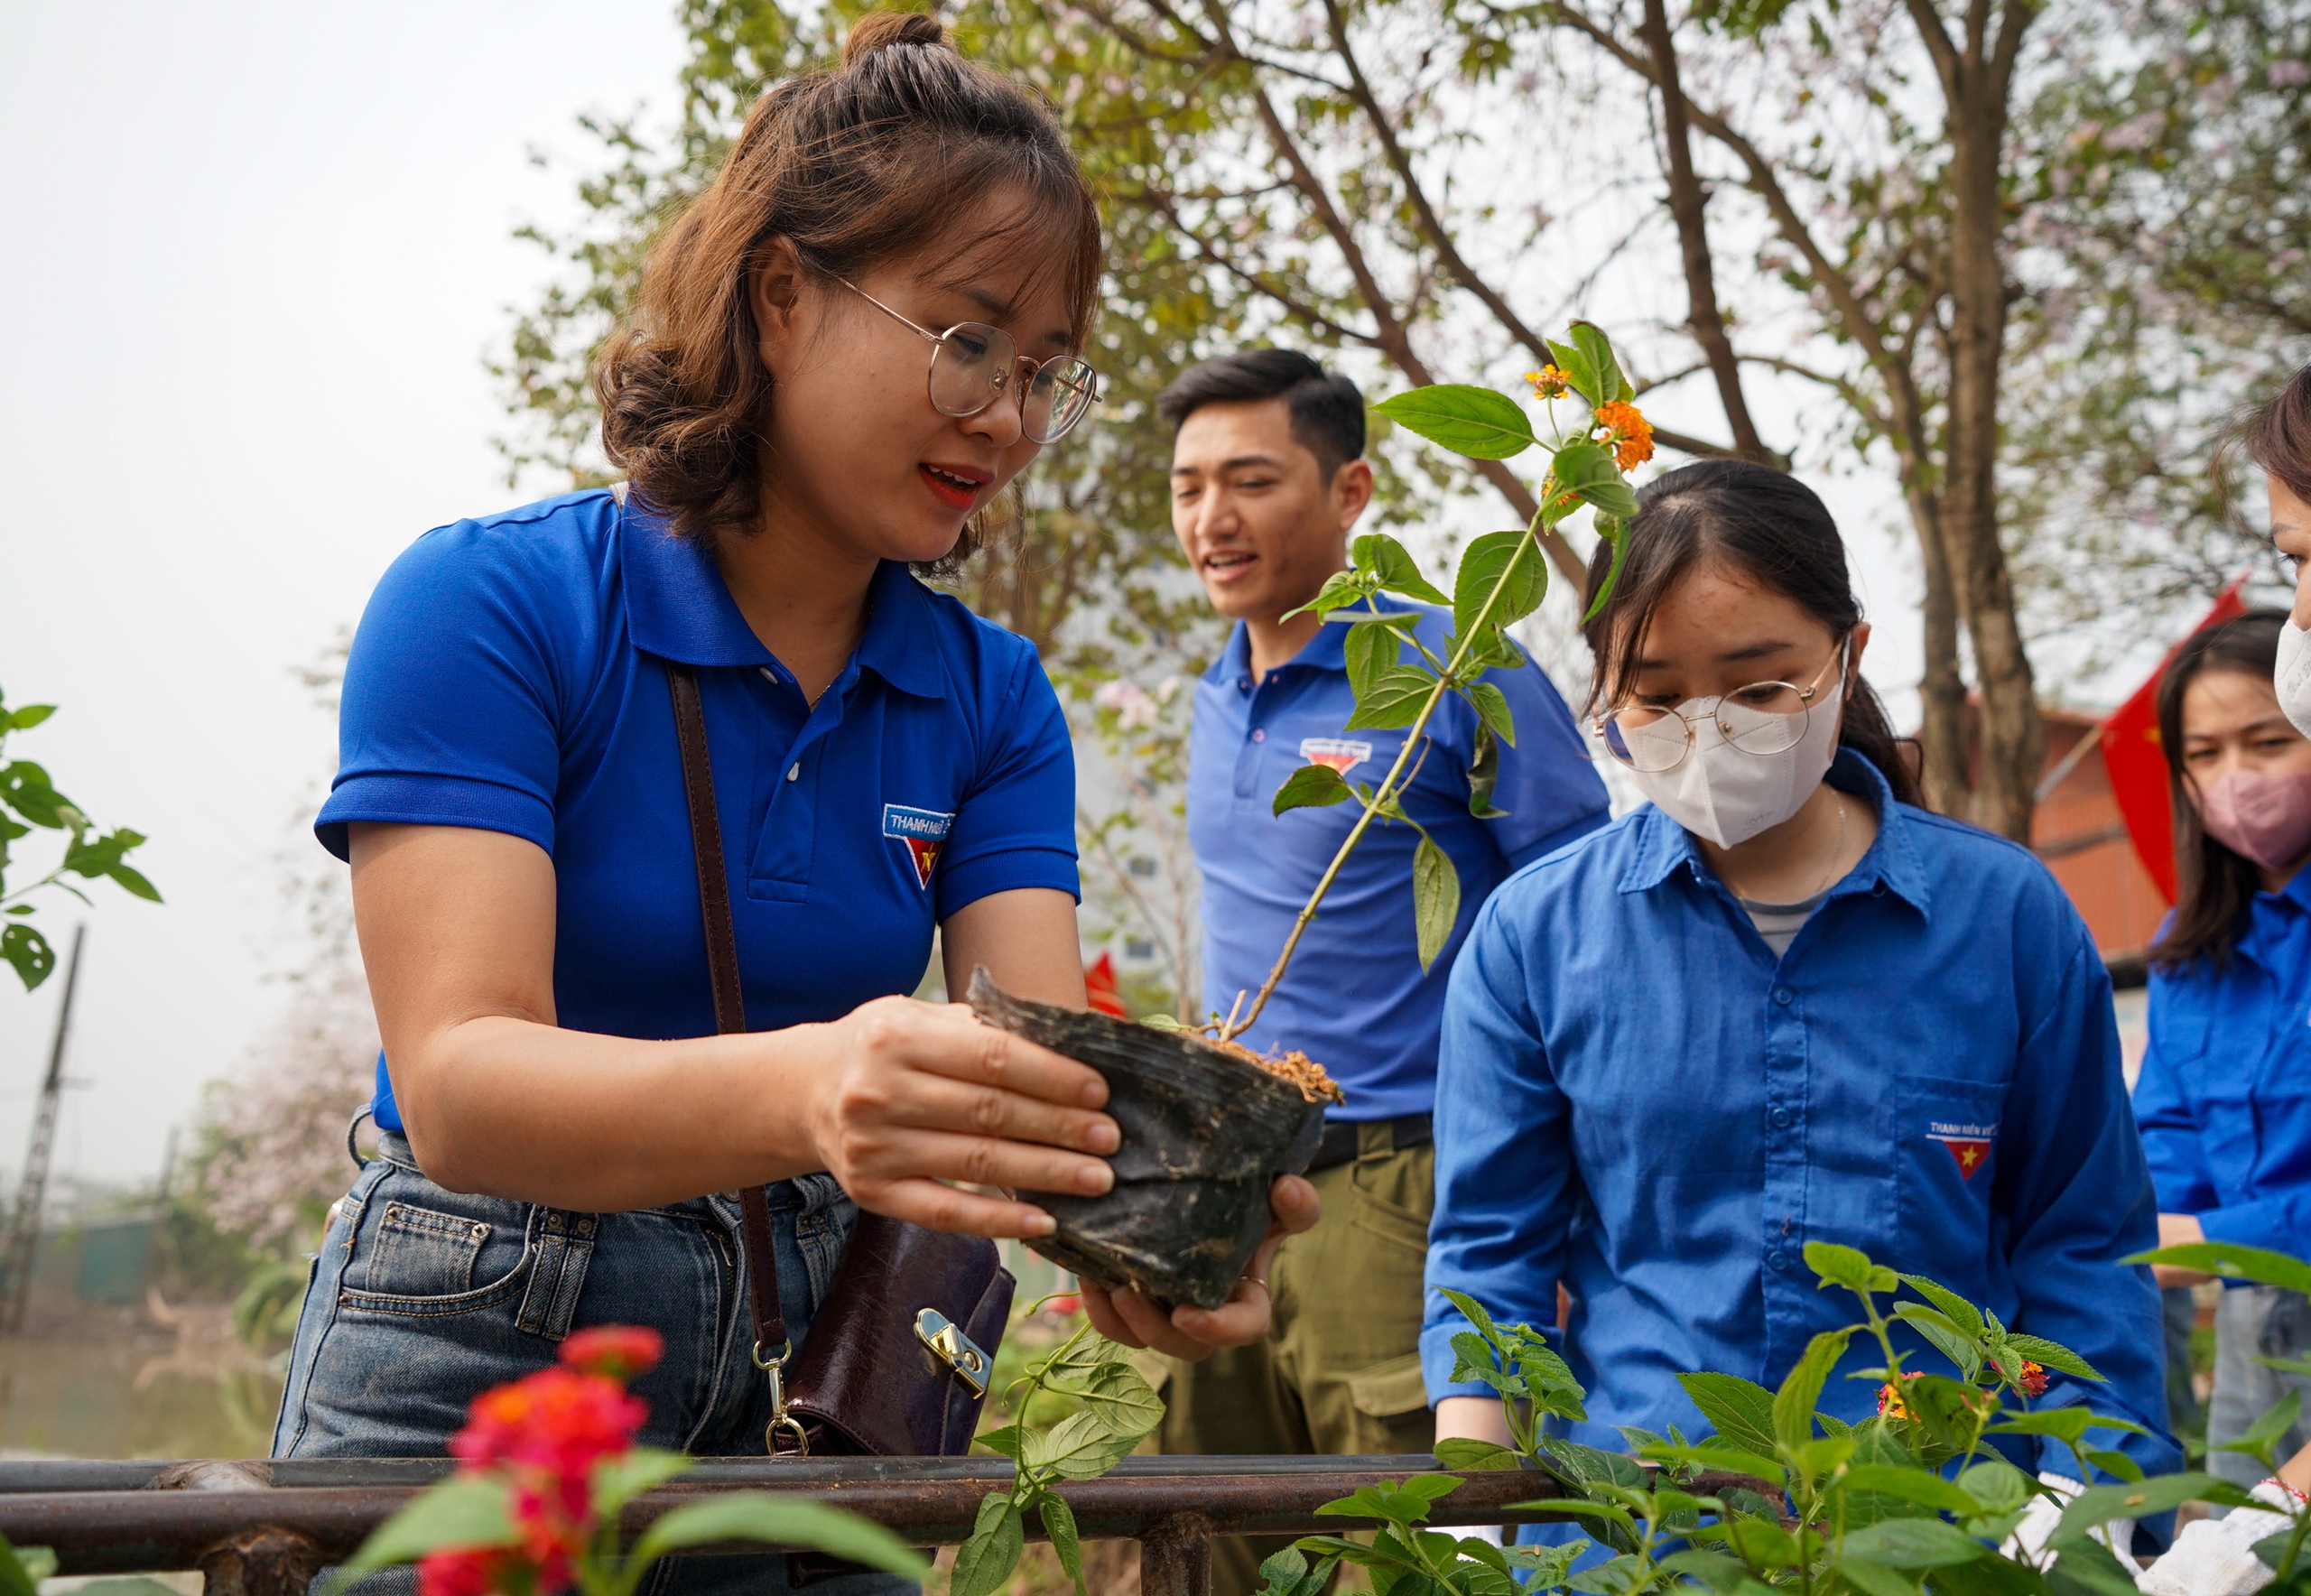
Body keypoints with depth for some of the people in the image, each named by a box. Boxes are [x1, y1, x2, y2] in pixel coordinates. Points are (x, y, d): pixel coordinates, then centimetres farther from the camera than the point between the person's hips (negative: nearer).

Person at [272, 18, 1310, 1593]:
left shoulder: (993, 698, -1)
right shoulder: (490, 601, -15)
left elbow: (1041, 1058, -13)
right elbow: (458, 1080, -26)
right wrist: (797, 1092, -45)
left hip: (821, 1391, 5)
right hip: (483, 1361, -4)